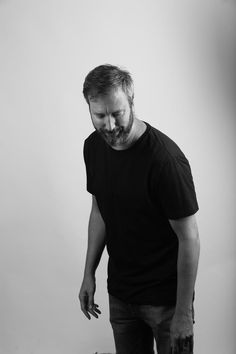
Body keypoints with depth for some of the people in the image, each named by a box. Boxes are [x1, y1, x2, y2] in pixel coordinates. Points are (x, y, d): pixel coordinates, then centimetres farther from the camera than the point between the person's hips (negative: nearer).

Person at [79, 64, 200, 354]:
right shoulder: (93, 147, -3)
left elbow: (189, 237, -18)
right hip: (120, 292, 6)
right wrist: (89, 274, 11)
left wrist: (183, 313, -16)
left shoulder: (165, 158, -24)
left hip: (165, 297, -5)